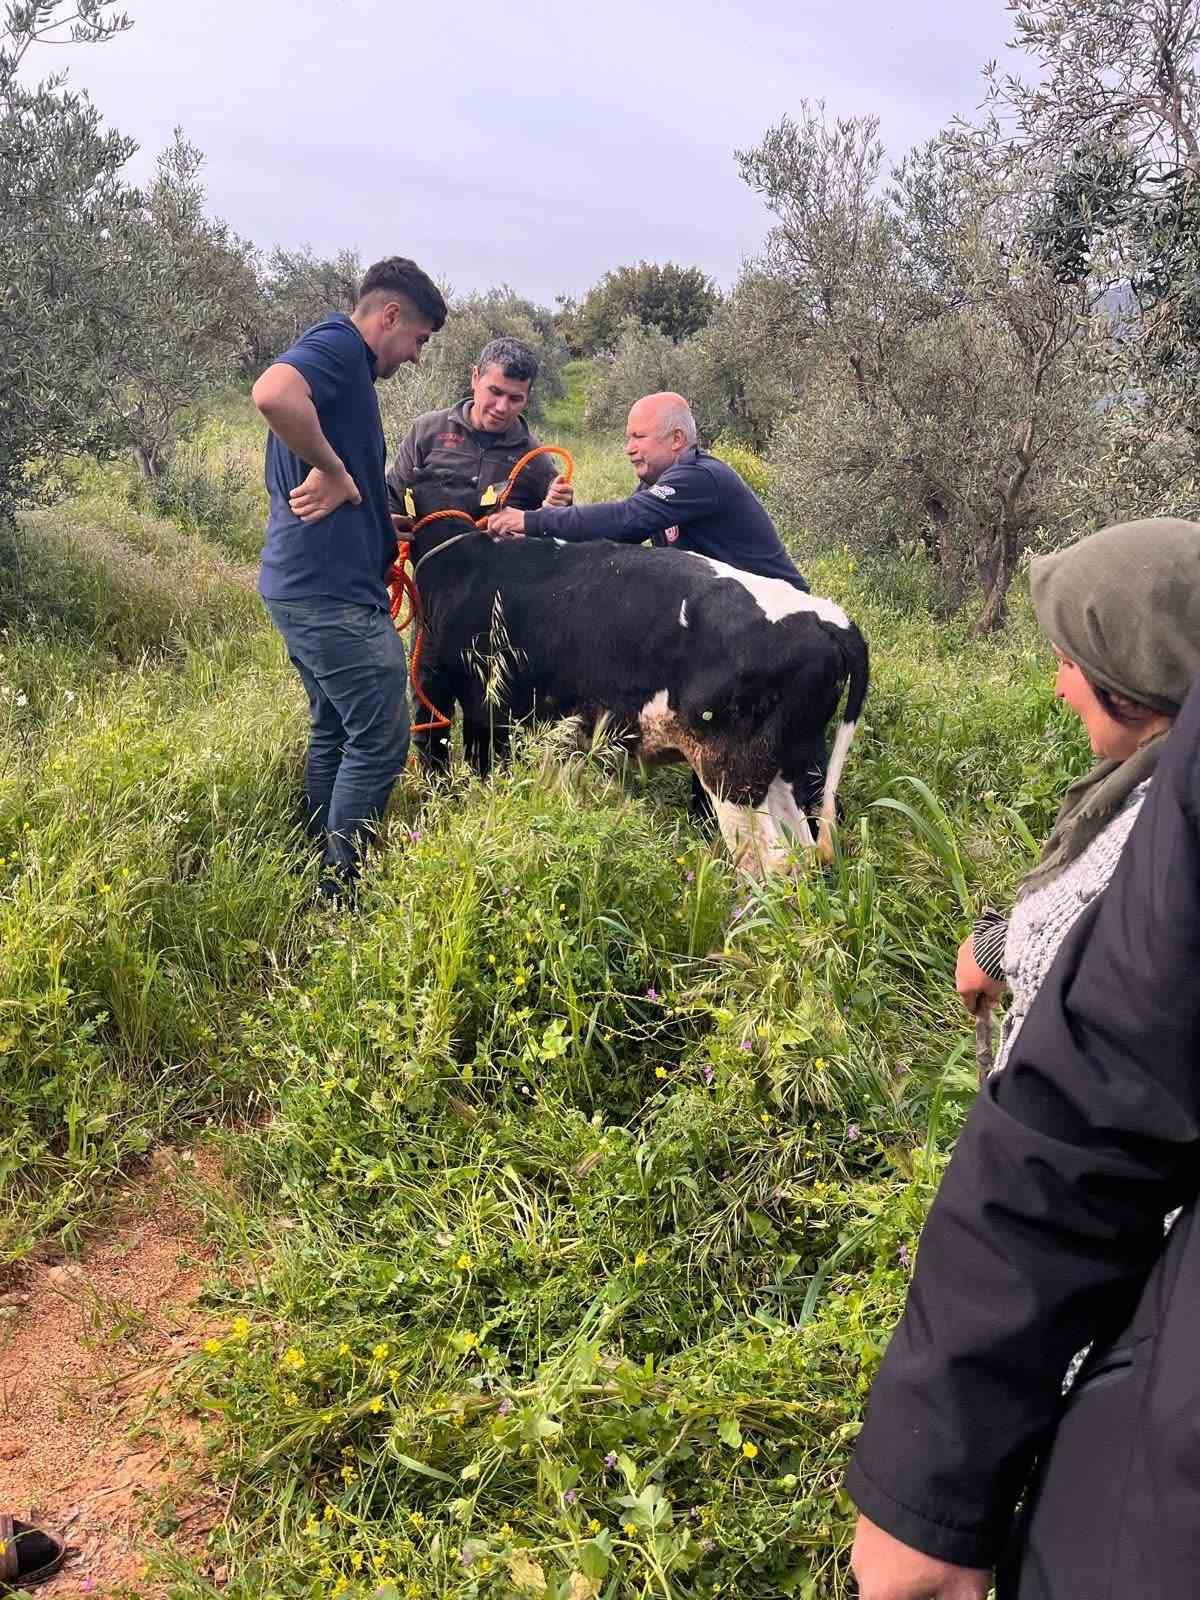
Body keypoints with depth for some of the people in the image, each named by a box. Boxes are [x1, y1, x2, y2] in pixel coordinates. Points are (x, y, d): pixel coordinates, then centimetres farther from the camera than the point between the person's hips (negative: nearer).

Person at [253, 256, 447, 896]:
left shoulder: (346, 365, 21)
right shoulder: (339, 343, -9)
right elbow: (272, 392, -32)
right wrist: (332, 471, -20)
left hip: (306, 584, 11)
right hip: (331, 587, -11)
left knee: (334, 734, 18)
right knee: (380, 741, -5)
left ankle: (318, 878, 28)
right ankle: (340, 891, 2)